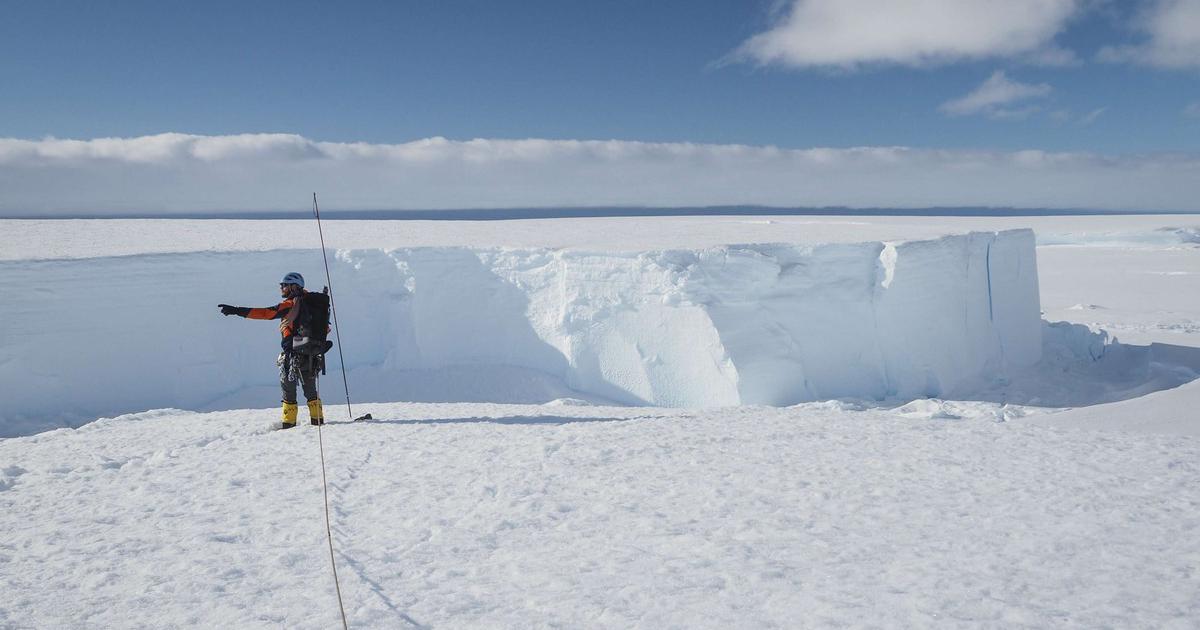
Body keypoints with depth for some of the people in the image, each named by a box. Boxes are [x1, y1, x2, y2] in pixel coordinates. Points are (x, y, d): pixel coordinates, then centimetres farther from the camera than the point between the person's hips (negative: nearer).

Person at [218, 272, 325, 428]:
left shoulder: (289, 305, -12)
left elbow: (265, 313, -21)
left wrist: (237, 310, -22)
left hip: (293, 355, -6)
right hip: (311, 354, 6)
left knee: (288, 389, 6)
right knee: (310, 390, 17)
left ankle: (289, 423, 7)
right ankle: (318, 420, 20)